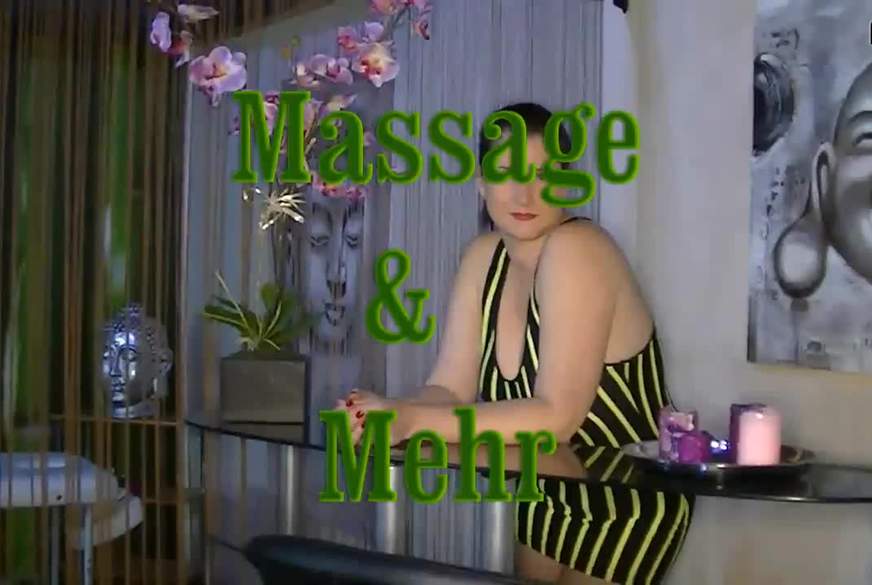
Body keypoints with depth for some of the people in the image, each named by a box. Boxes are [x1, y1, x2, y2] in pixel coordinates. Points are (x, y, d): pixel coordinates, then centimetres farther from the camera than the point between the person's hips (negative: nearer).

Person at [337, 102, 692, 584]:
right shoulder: (485, 257, -3)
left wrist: (411, 420, -37)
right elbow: (449, 390, -9)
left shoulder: (575, 249, -25)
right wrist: (387, 413, -30)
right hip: (546, 498, 7)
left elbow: (556, 416, -31)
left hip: (625, 508, -6)